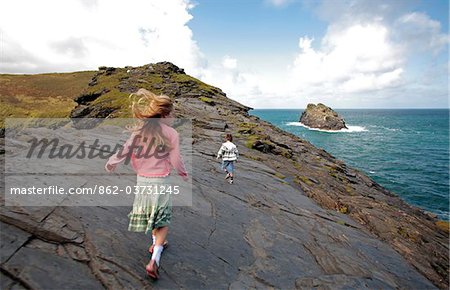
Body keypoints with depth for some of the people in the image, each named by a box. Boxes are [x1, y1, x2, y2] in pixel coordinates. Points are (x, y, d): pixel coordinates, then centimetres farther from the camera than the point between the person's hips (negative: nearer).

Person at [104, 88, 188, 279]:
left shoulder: (139, 130, -3)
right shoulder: (171, 134, -13)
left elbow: (124, 151, -1)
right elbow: (176, 162, -9)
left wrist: (110, 165, 18)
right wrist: (184, 175, 11)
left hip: (142, 181, 5)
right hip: (159, 183, -4)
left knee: (151, 214, 26)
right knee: (163, 222, 11)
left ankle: (156, 244, 45)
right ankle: (154, 260, 0)